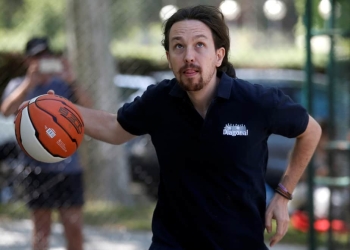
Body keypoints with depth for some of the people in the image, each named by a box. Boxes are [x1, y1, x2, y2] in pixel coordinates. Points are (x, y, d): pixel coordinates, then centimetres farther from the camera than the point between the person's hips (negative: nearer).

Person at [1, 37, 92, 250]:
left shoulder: (63, 85, 7)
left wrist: (71, 81, -20)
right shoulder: (19, 86, 5)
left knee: (75, 228, 0)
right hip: (38, 166, -1)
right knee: (42, 229, 2)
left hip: (69, 166, 1)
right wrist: (31, 82, -24)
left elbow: (88, 108, -7)